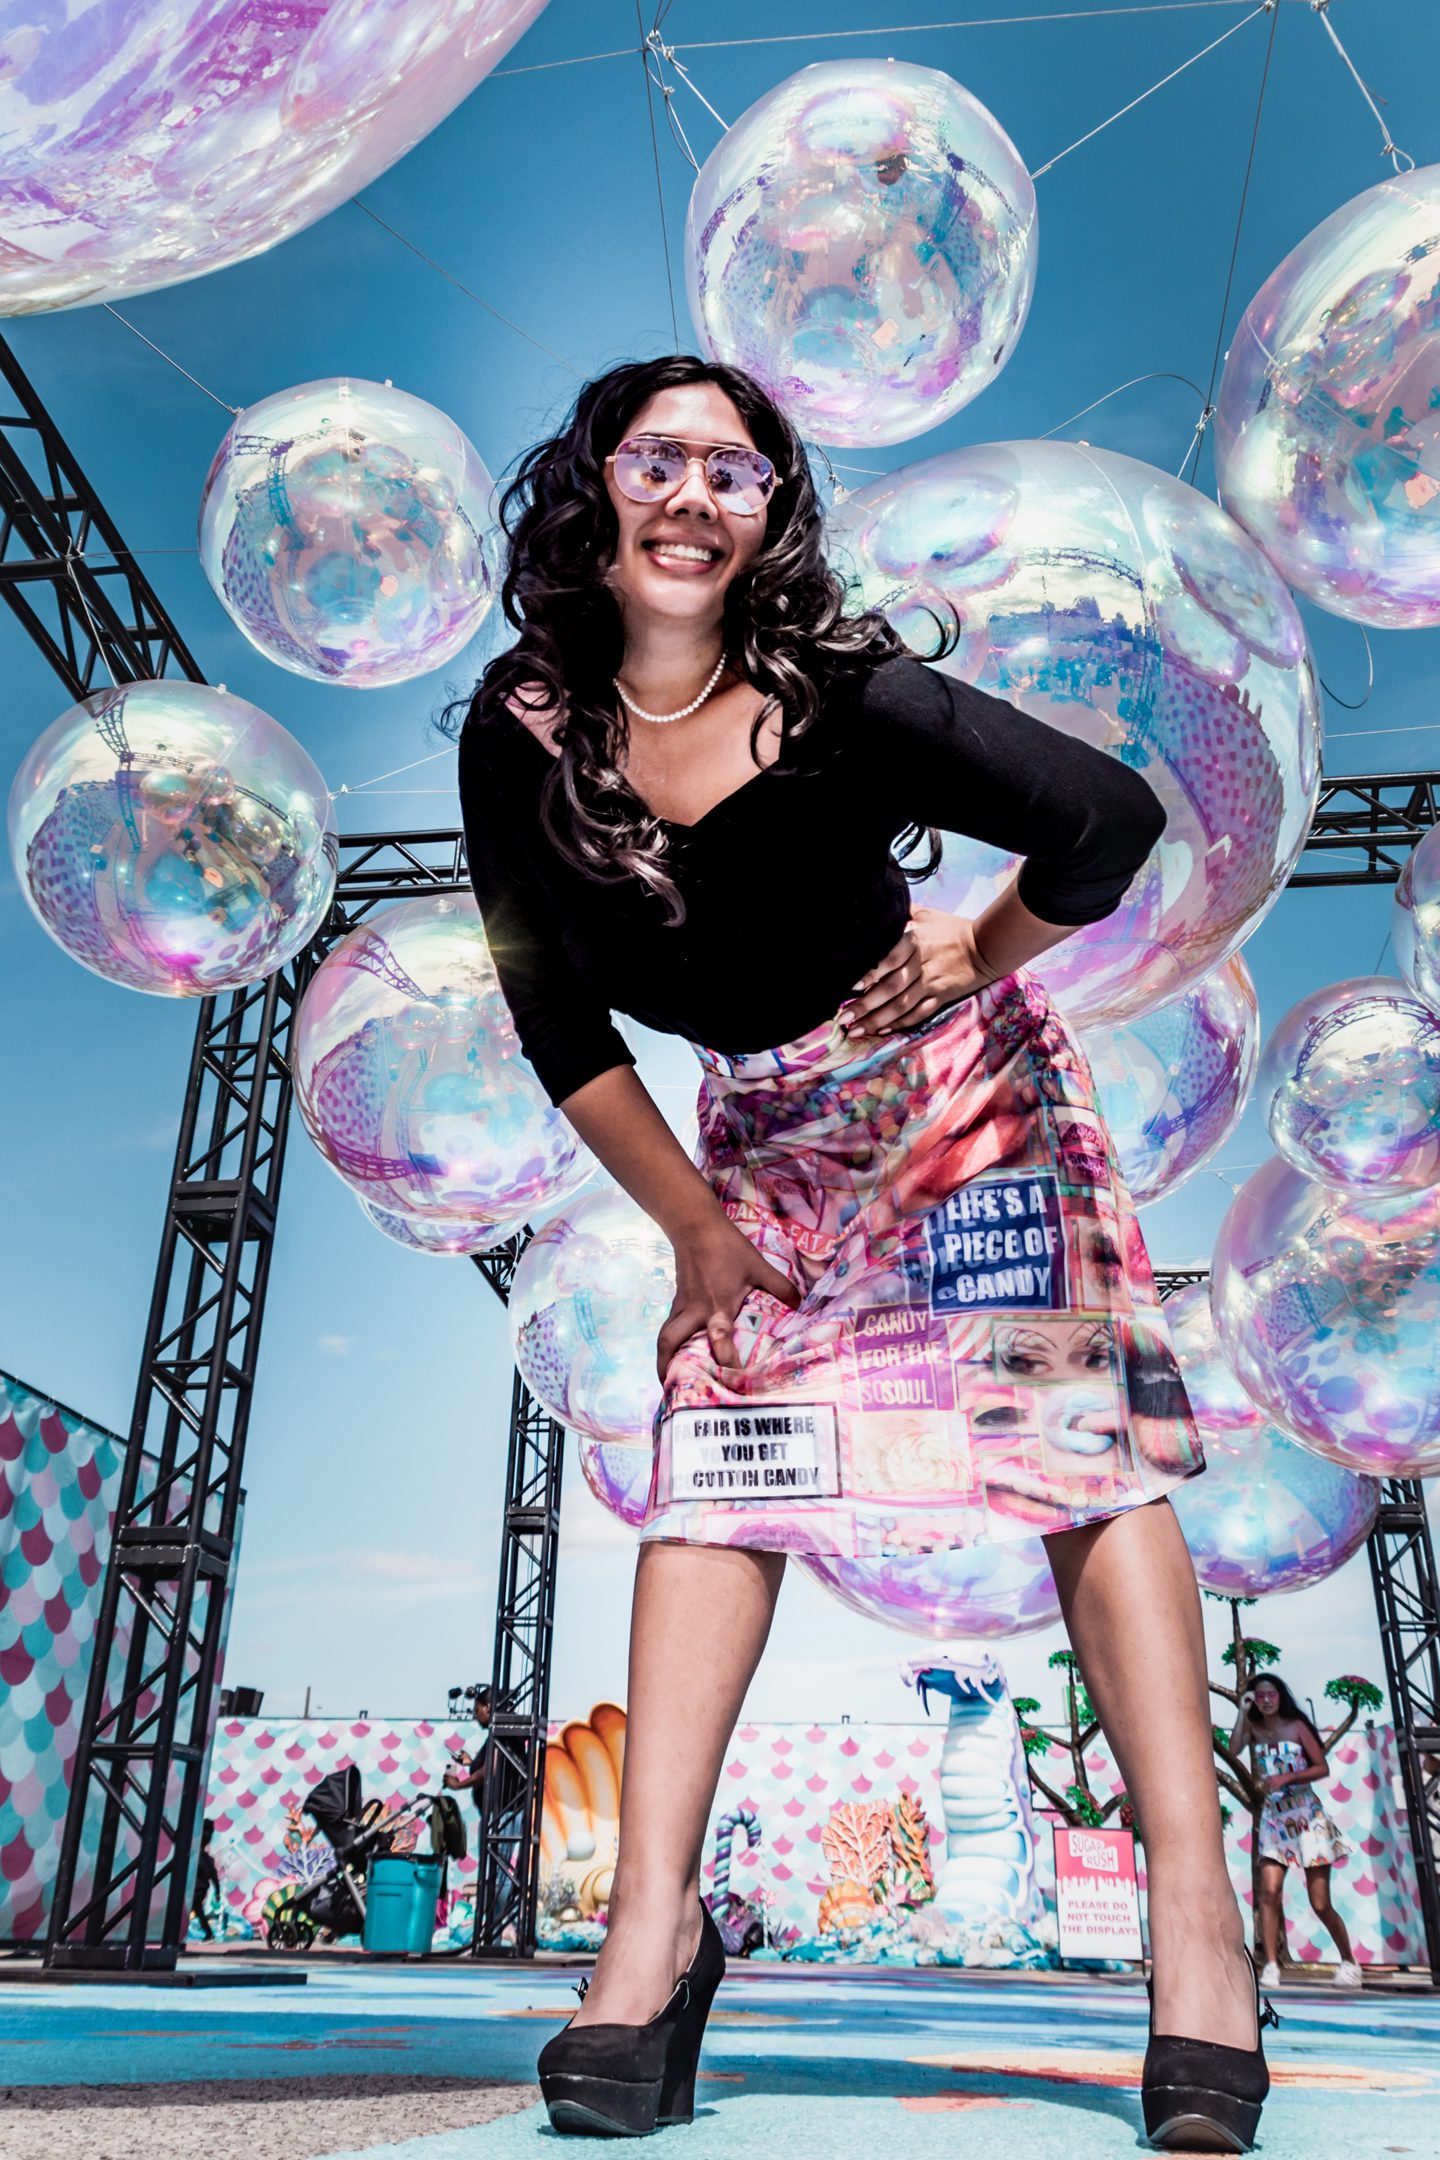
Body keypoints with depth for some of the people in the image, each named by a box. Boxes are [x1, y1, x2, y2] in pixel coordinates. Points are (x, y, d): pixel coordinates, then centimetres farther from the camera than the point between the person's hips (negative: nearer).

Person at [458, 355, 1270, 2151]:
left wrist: (978, 958, -7)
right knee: (709, 1465, -4)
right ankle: (654, 1921, 2)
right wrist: (693, 1226, -4)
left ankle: (1196, 1907, -4)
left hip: (957, 1082, -3)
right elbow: (560, 1024, -4)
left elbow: (1111, 817, -20)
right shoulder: (520, 741, -11)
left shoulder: (841, 699, -22)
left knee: (1073, 1440, -11)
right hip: (760, 1128, 4)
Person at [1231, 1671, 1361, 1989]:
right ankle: (1271, 1966, -13)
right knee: (1269, 1891, -16)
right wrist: (1243, 1712, -12)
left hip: (1307, 1816, -2)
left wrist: (1287, 1777, -18)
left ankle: (1349, 1961, 21)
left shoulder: (1297, 1726, -1)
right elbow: (1233, 1750, -13)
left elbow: (1323, 1768, -6)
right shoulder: (1253, 1728, 5)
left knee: (1320, 1904, -1)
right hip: (1273, 1818, 2)